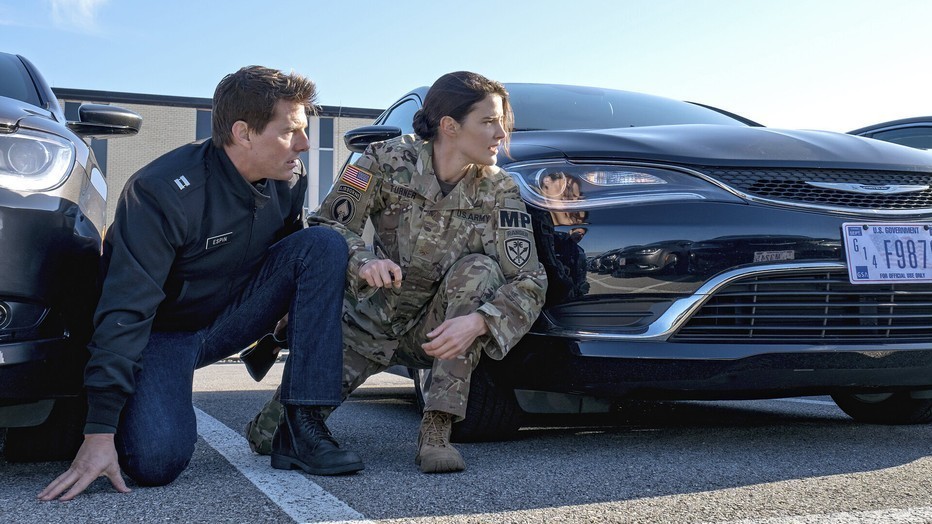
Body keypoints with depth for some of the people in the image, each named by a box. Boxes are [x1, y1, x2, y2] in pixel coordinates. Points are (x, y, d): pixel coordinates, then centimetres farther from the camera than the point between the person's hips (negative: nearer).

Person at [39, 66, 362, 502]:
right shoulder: (162, 192, -26)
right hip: (163, 332, -5)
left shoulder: (288, 180, -8)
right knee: (157, 459, -31)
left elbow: (286, 263, 11)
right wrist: (99, 433, -32)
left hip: (231, 317, 6)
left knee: (323, 245, -17)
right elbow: (125, 311, -29)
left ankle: (301, 427, -19)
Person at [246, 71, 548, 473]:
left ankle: (436, 429, -28)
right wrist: (363, 261, -34)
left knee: (480, 270, -32)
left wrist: (478, 322, -39)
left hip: (440, 329, 1)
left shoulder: (500, 191, -13)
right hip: (372, 317, -1)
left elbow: (529, 279, -19)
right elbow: (327, 225, -12)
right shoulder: (388, 161, -14)